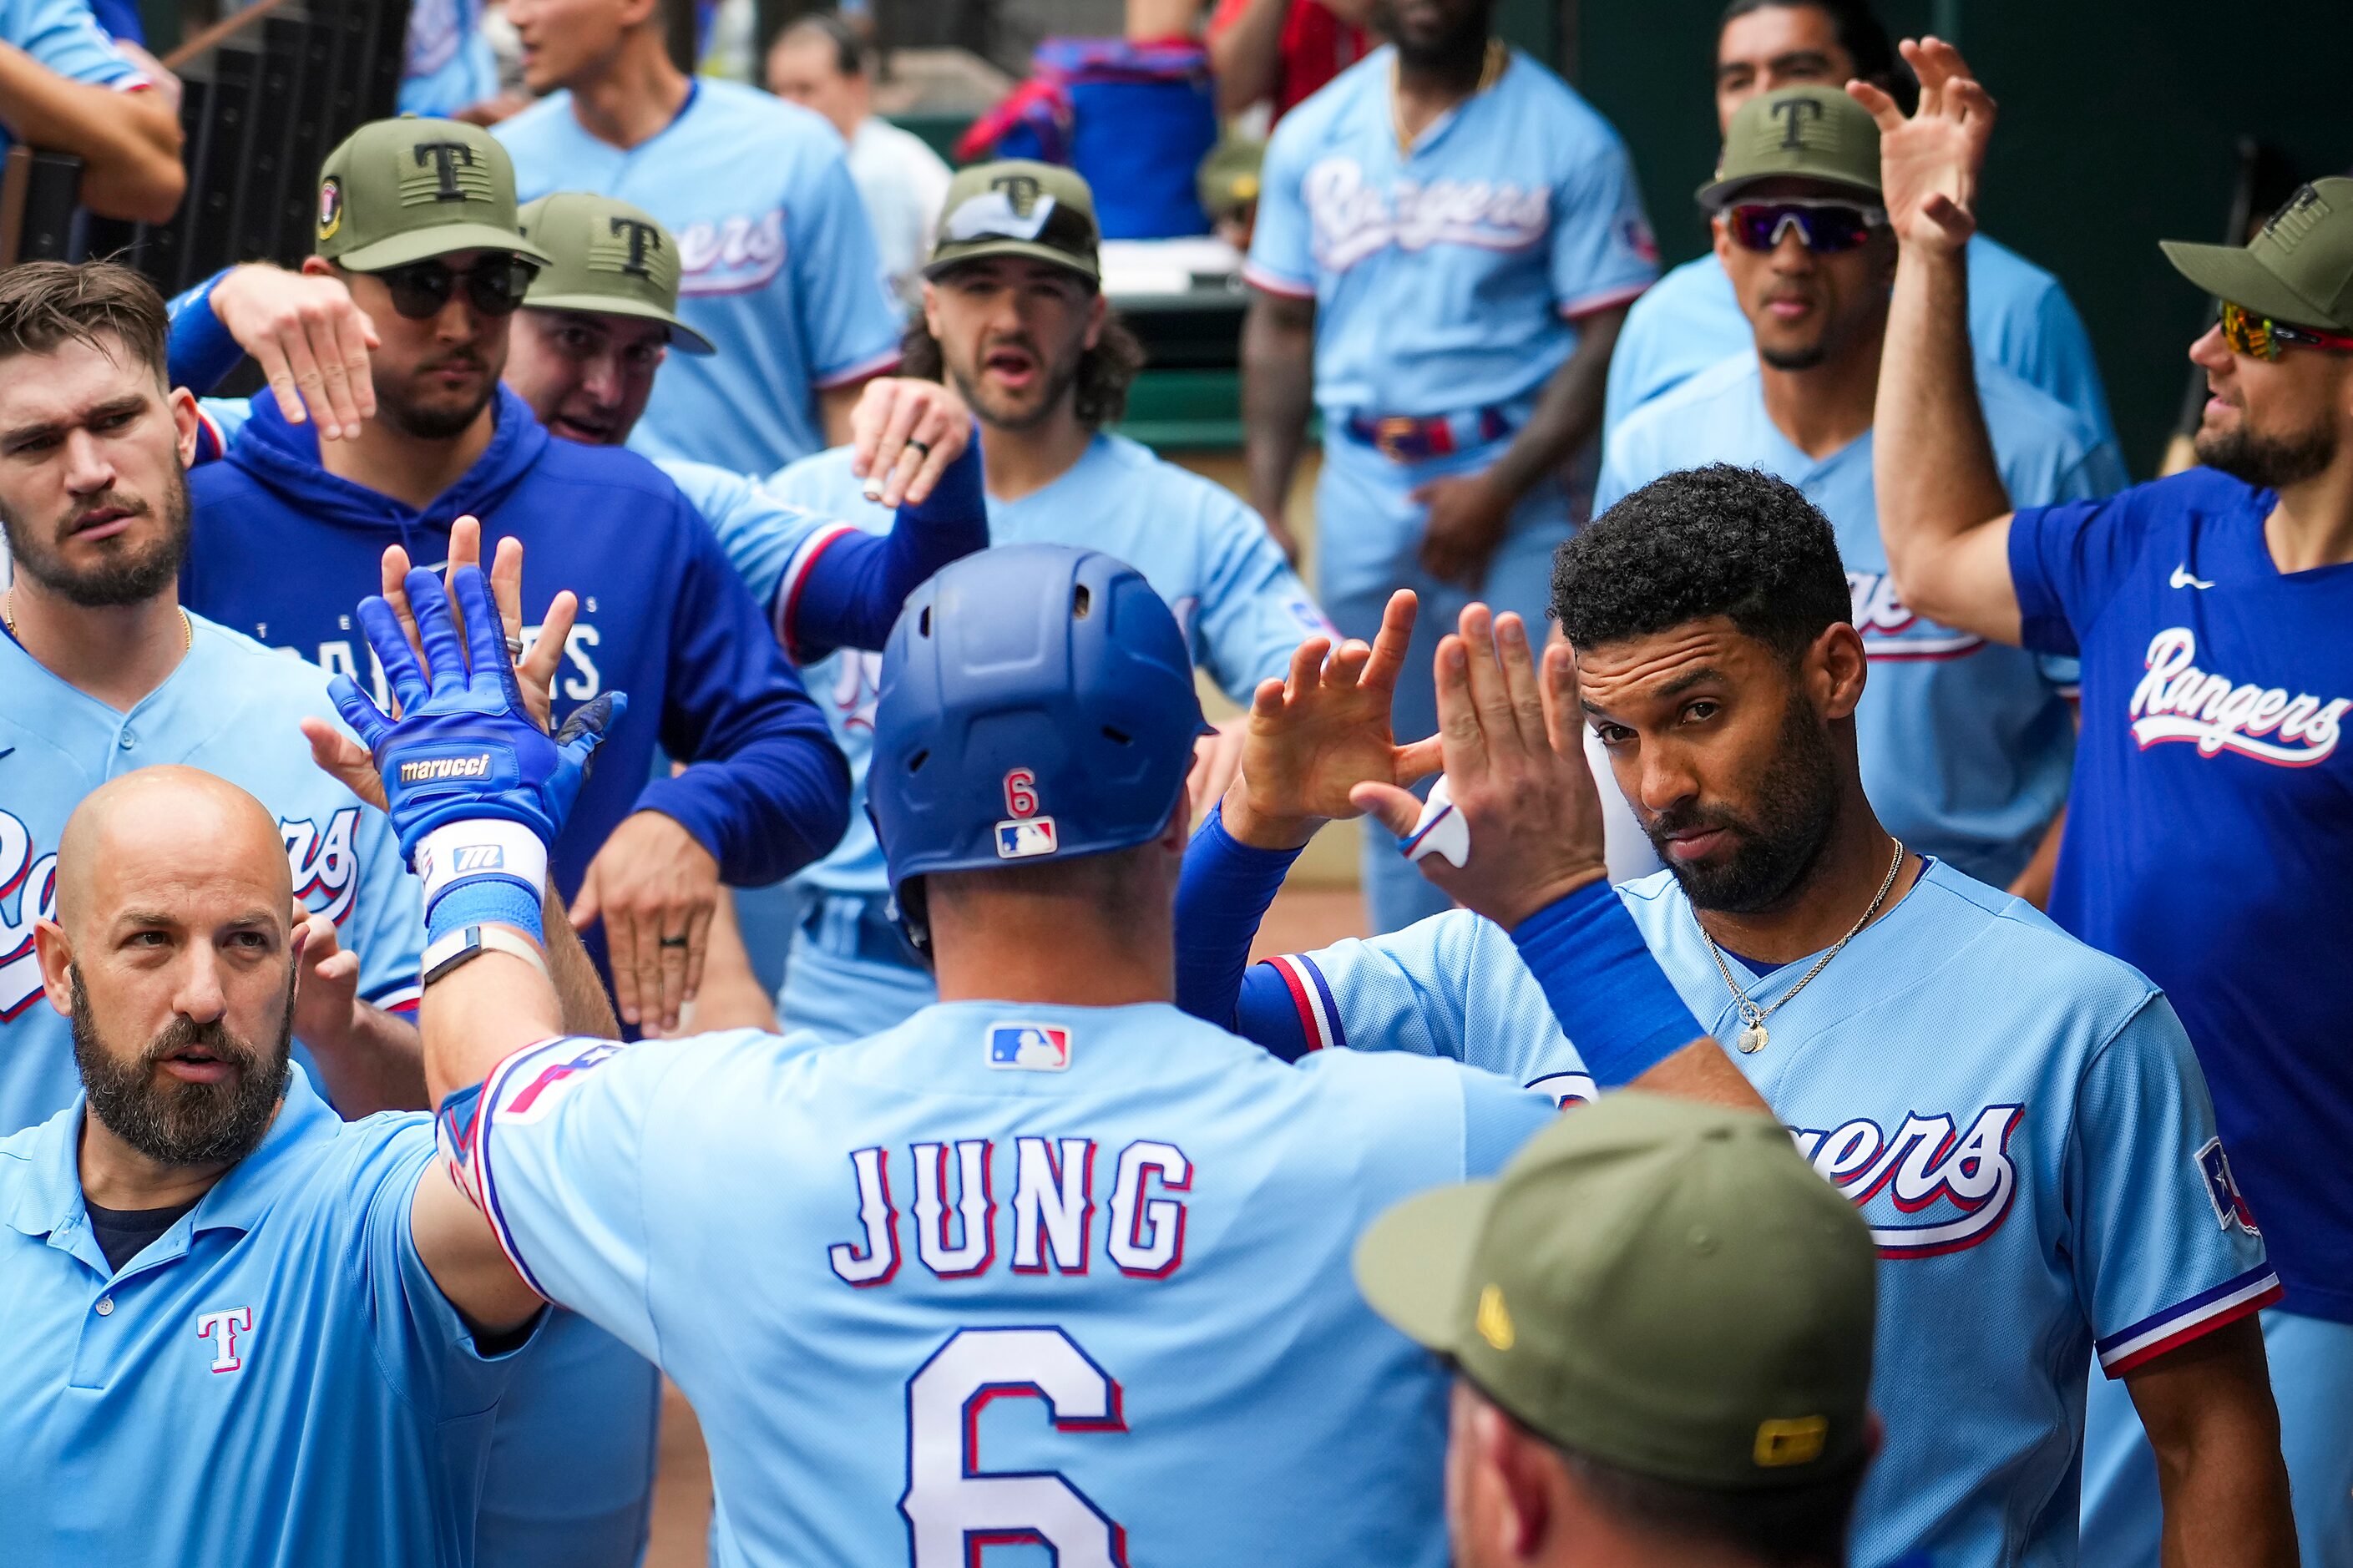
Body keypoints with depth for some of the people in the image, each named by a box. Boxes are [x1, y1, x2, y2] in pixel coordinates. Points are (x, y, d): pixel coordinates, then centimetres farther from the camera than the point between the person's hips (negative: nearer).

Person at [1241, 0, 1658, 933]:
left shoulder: (1567, 140, -5)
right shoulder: (1313, 136, 8)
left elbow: (1611, 334, -7)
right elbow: (1280, 328, 11)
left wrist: (1498, 489, -14)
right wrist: (1263, 511, 3)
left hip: (1513, 488, -4)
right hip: (1362, 482, 4)